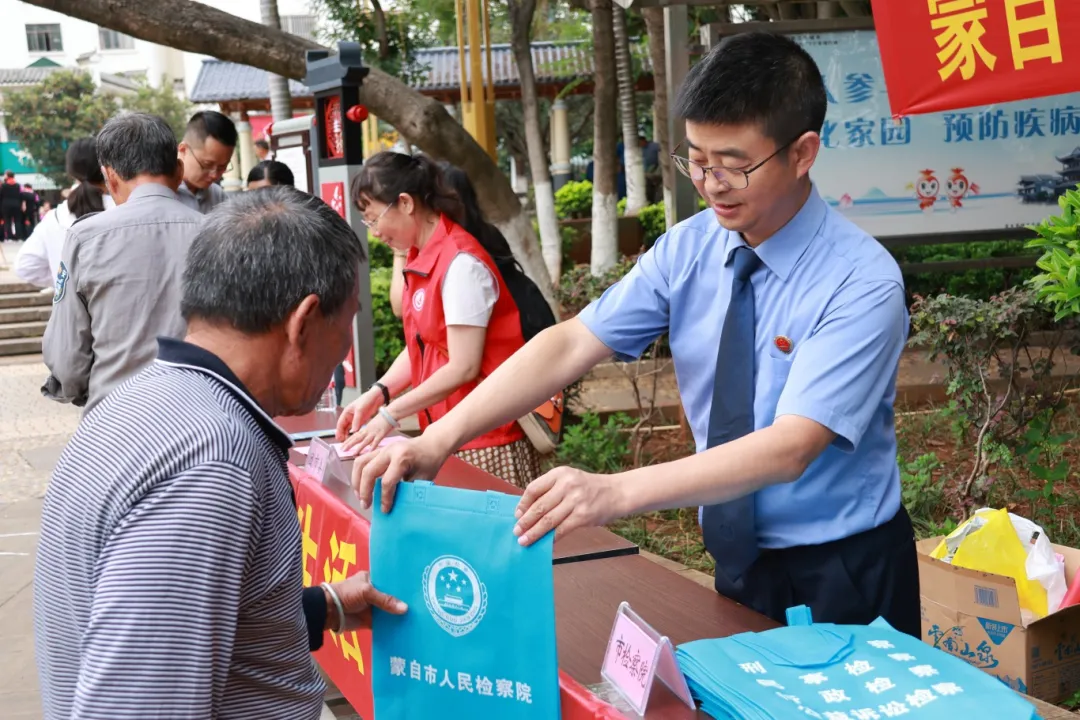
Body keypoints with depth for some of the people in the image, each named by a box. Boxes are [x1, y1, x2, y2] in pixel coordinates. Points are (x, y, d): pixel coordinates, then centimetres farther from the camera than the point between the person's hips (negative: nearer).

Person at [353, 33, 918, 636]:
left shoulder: (862, 282, -22)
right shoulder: (688, 250, -5)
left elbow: (790, 447, -31)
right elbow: (570, 344, -11)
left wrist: (616, 493, -41)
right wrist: (437, 441, -23)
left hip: (844, 573, -5)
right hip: (743, 557, 5)